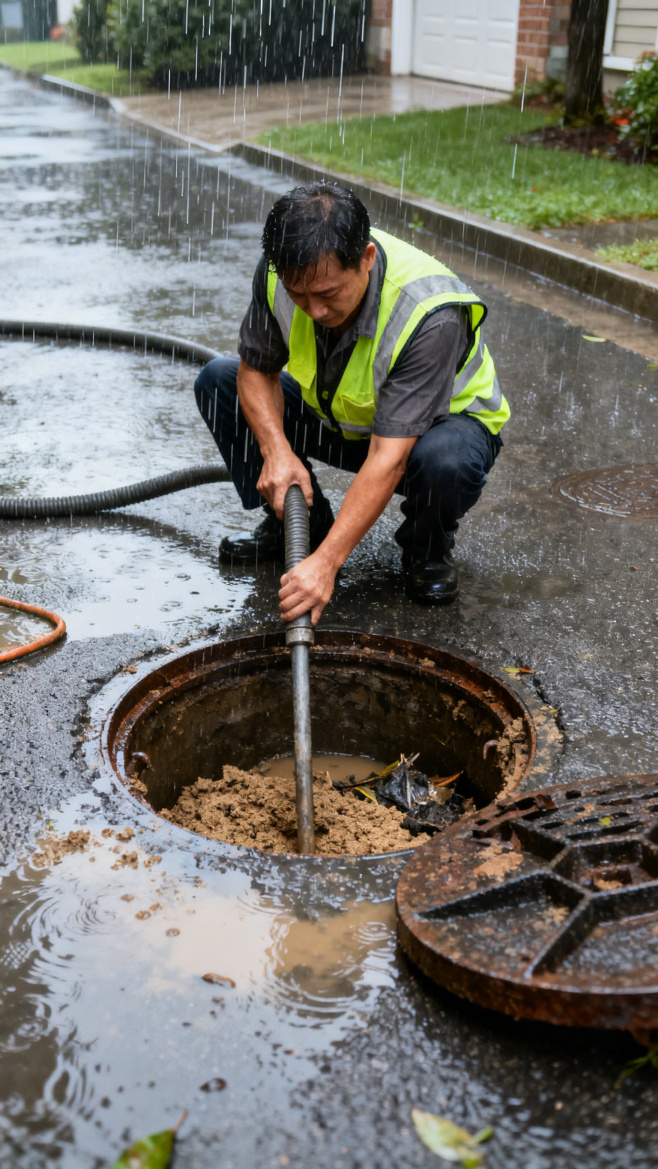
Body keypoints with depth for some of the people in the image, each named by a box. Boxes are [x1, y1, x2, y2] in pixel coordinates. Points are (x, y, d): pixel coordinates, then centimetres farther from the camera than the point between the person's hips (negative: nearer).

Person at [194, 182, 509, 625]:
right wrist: (276, 450, -27)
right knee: (219, 380, -9)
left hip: (442, 420, -5)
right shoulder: (282, 270, -22)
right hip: (339, 417, 5)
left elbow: (388, 458, -40)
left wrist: (326, 562, -45)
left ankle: (427, 545, -3)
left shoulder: (432, 315, -37)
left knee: (445, 459, -40)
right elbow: (256, 368, -8)